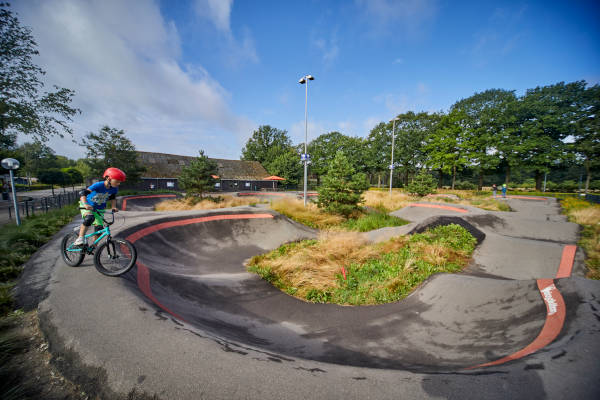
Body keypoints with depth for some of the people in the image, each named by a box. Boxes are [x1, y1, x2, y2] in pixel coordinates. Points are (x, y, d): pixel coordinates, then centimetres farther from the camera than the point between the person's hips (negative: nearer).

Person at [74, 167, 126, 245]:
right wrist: (85, 204, -50)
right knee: (90, 218, -36)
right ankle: (80, 238, -19)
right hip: (87, 206, -4)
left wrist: (113, 207, -10)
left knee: (99, 228, -3)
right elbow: (83, 193, -35)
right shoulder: (98, 185, -29)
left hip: (99, 209, 5)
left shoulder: (114, 189, -13)